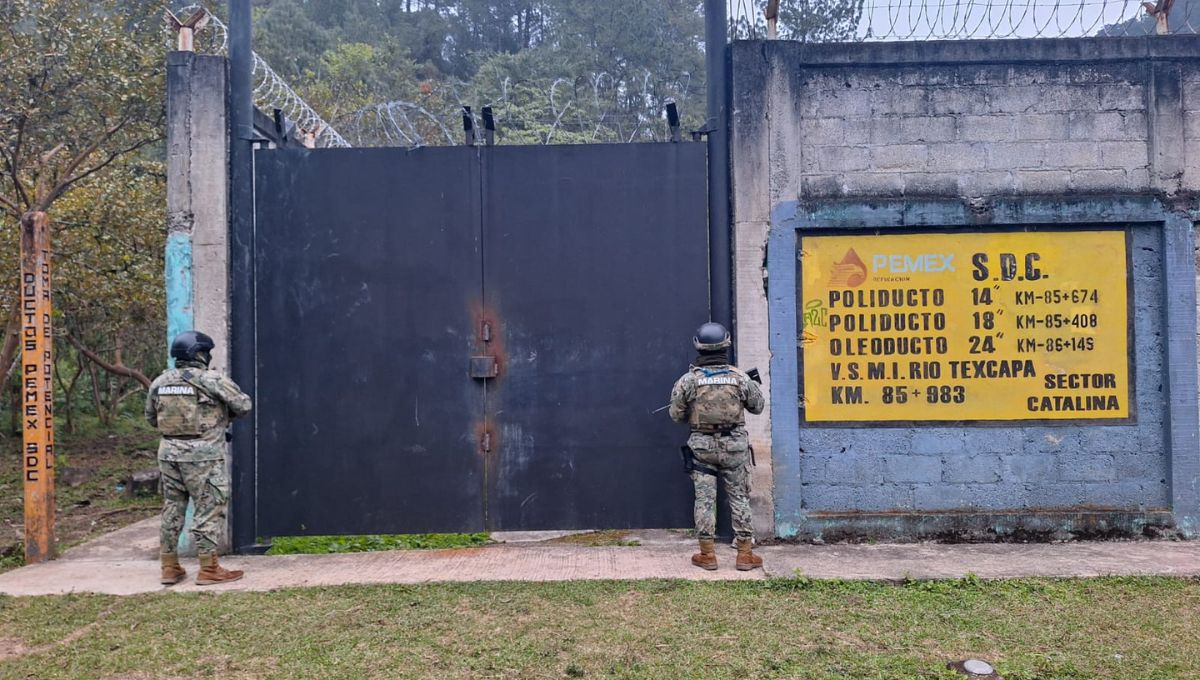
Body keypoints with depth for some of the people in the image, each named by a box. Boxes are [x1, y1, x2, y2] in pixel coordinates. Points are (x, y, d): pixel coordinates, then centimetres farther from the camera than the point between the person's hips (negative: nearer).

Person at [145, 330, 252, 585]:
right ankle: (209, 569, 5)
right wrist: (224, 416, 15)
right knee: (209, 510, 2)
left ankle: (170, 568, 21)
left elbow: (151, 417, 17)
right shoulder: (213, 380, -10)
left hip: (169, 452, 6)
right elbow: (243, 405, -3)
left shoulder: (159, 382, 7)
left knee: (172, 509, 14)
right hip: (202, 454, -6)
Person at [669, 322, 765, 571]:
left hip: (702, 446, 0)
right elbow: (758, 406, 7)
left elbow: (676, 415, -2)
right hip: (734, 446, 0)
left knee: (704, 499, 7)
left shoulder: (688, 380, -8)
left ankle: (707, 554, 11)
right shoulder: (739, 377, -6)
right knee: (740, 498, 9)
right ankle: (745, 553, 13)